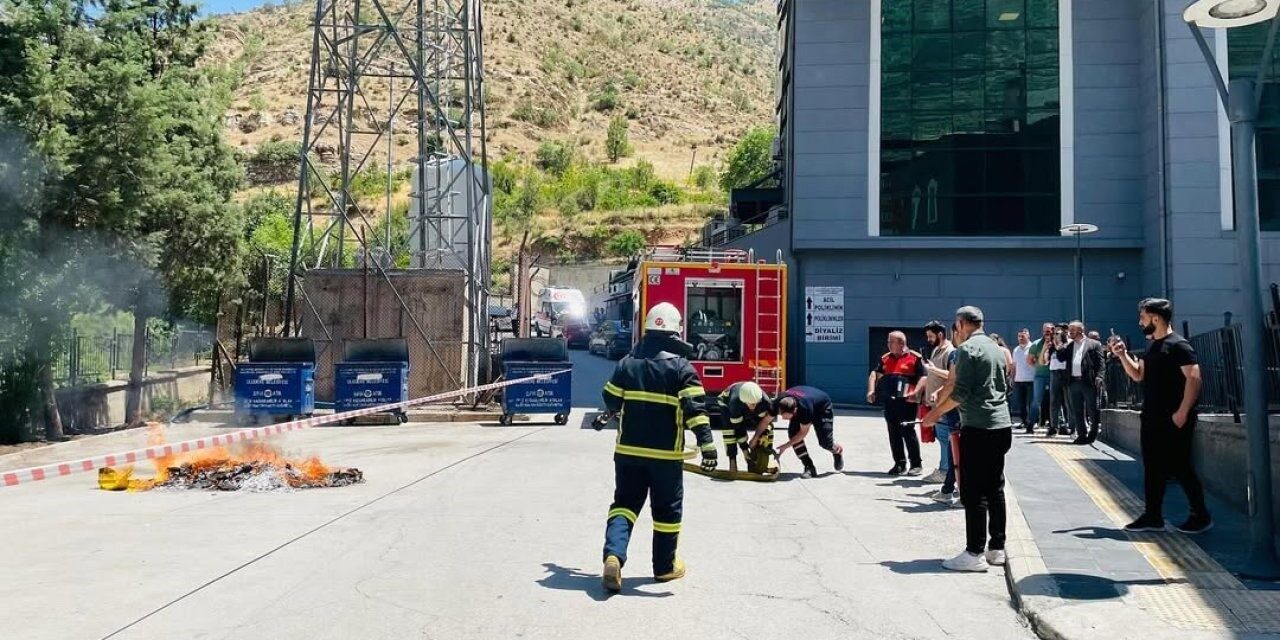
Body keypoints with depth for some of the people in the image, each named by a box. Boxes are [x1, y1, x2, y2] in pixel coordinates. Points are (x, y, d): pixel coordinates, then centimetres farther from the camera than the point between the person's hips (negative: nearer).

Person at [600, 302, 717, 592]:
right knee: (667, 509, 11)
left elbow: (612, 400, 12)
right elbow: (695, 408, -16)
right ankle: (665, 565, 21)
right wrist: (707, 444, -15)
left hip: (628, 450, 3)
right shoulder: (681, 367, -9)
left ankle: (613, 554, -10)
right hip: (666, 454, -3)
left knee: (625, 502, 11)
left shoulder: (627, 363, 3)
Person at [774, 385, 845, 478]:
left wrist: (786, 446, -29)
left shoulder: (805, 408, -45)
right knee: (793, 432, -19)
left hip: (822, 408, -5)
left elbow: (803, 432, -30)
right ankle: (809, 467, -10)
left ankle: (838, 450, 26)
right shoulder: (778, 403, -33)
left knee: (824, 441, -13)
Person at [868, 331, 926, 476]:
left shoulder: (915, 358, -2)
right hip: (889, 400, 6)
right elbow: (875, 374, 13)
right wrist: (871, 391, -2)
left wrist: (915, 393, -19)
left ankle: (916, 464, 6)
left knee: (907, 431, -4)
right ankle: (900, 463, 16)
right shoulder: (885, 359, 15)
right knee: (894, 433, 8)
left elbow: (923, 378, -6)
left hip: (906, 401, -6)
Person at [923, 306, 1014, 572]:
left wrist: (936, 412, -5)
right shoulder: (996, 348, 15)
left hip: (978, 428, -8)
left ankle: (975, 554, -3)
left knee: (974, 492, -5)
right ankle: (997, 548, 17)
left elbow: (961, 392, -15)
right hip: (1002, 425, 8)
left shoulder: (967, 348, -9)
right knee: (995, 488, 13)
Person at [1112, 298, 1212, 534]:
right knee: (1152, 468, 10)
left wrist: (1183, 412, -22)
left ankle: (1201, 516, 10)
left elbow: (1194, 378, -18)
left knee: (1180, 467, -3)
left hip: (1174, 420, -9)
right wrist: (1123, 355, 7)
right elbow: (1138, 375, 21)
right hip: (1152, 418, 9)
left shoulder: (1178, 345, -12)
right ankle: (1153, 516, 17)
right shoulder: (1151, 346, 15)